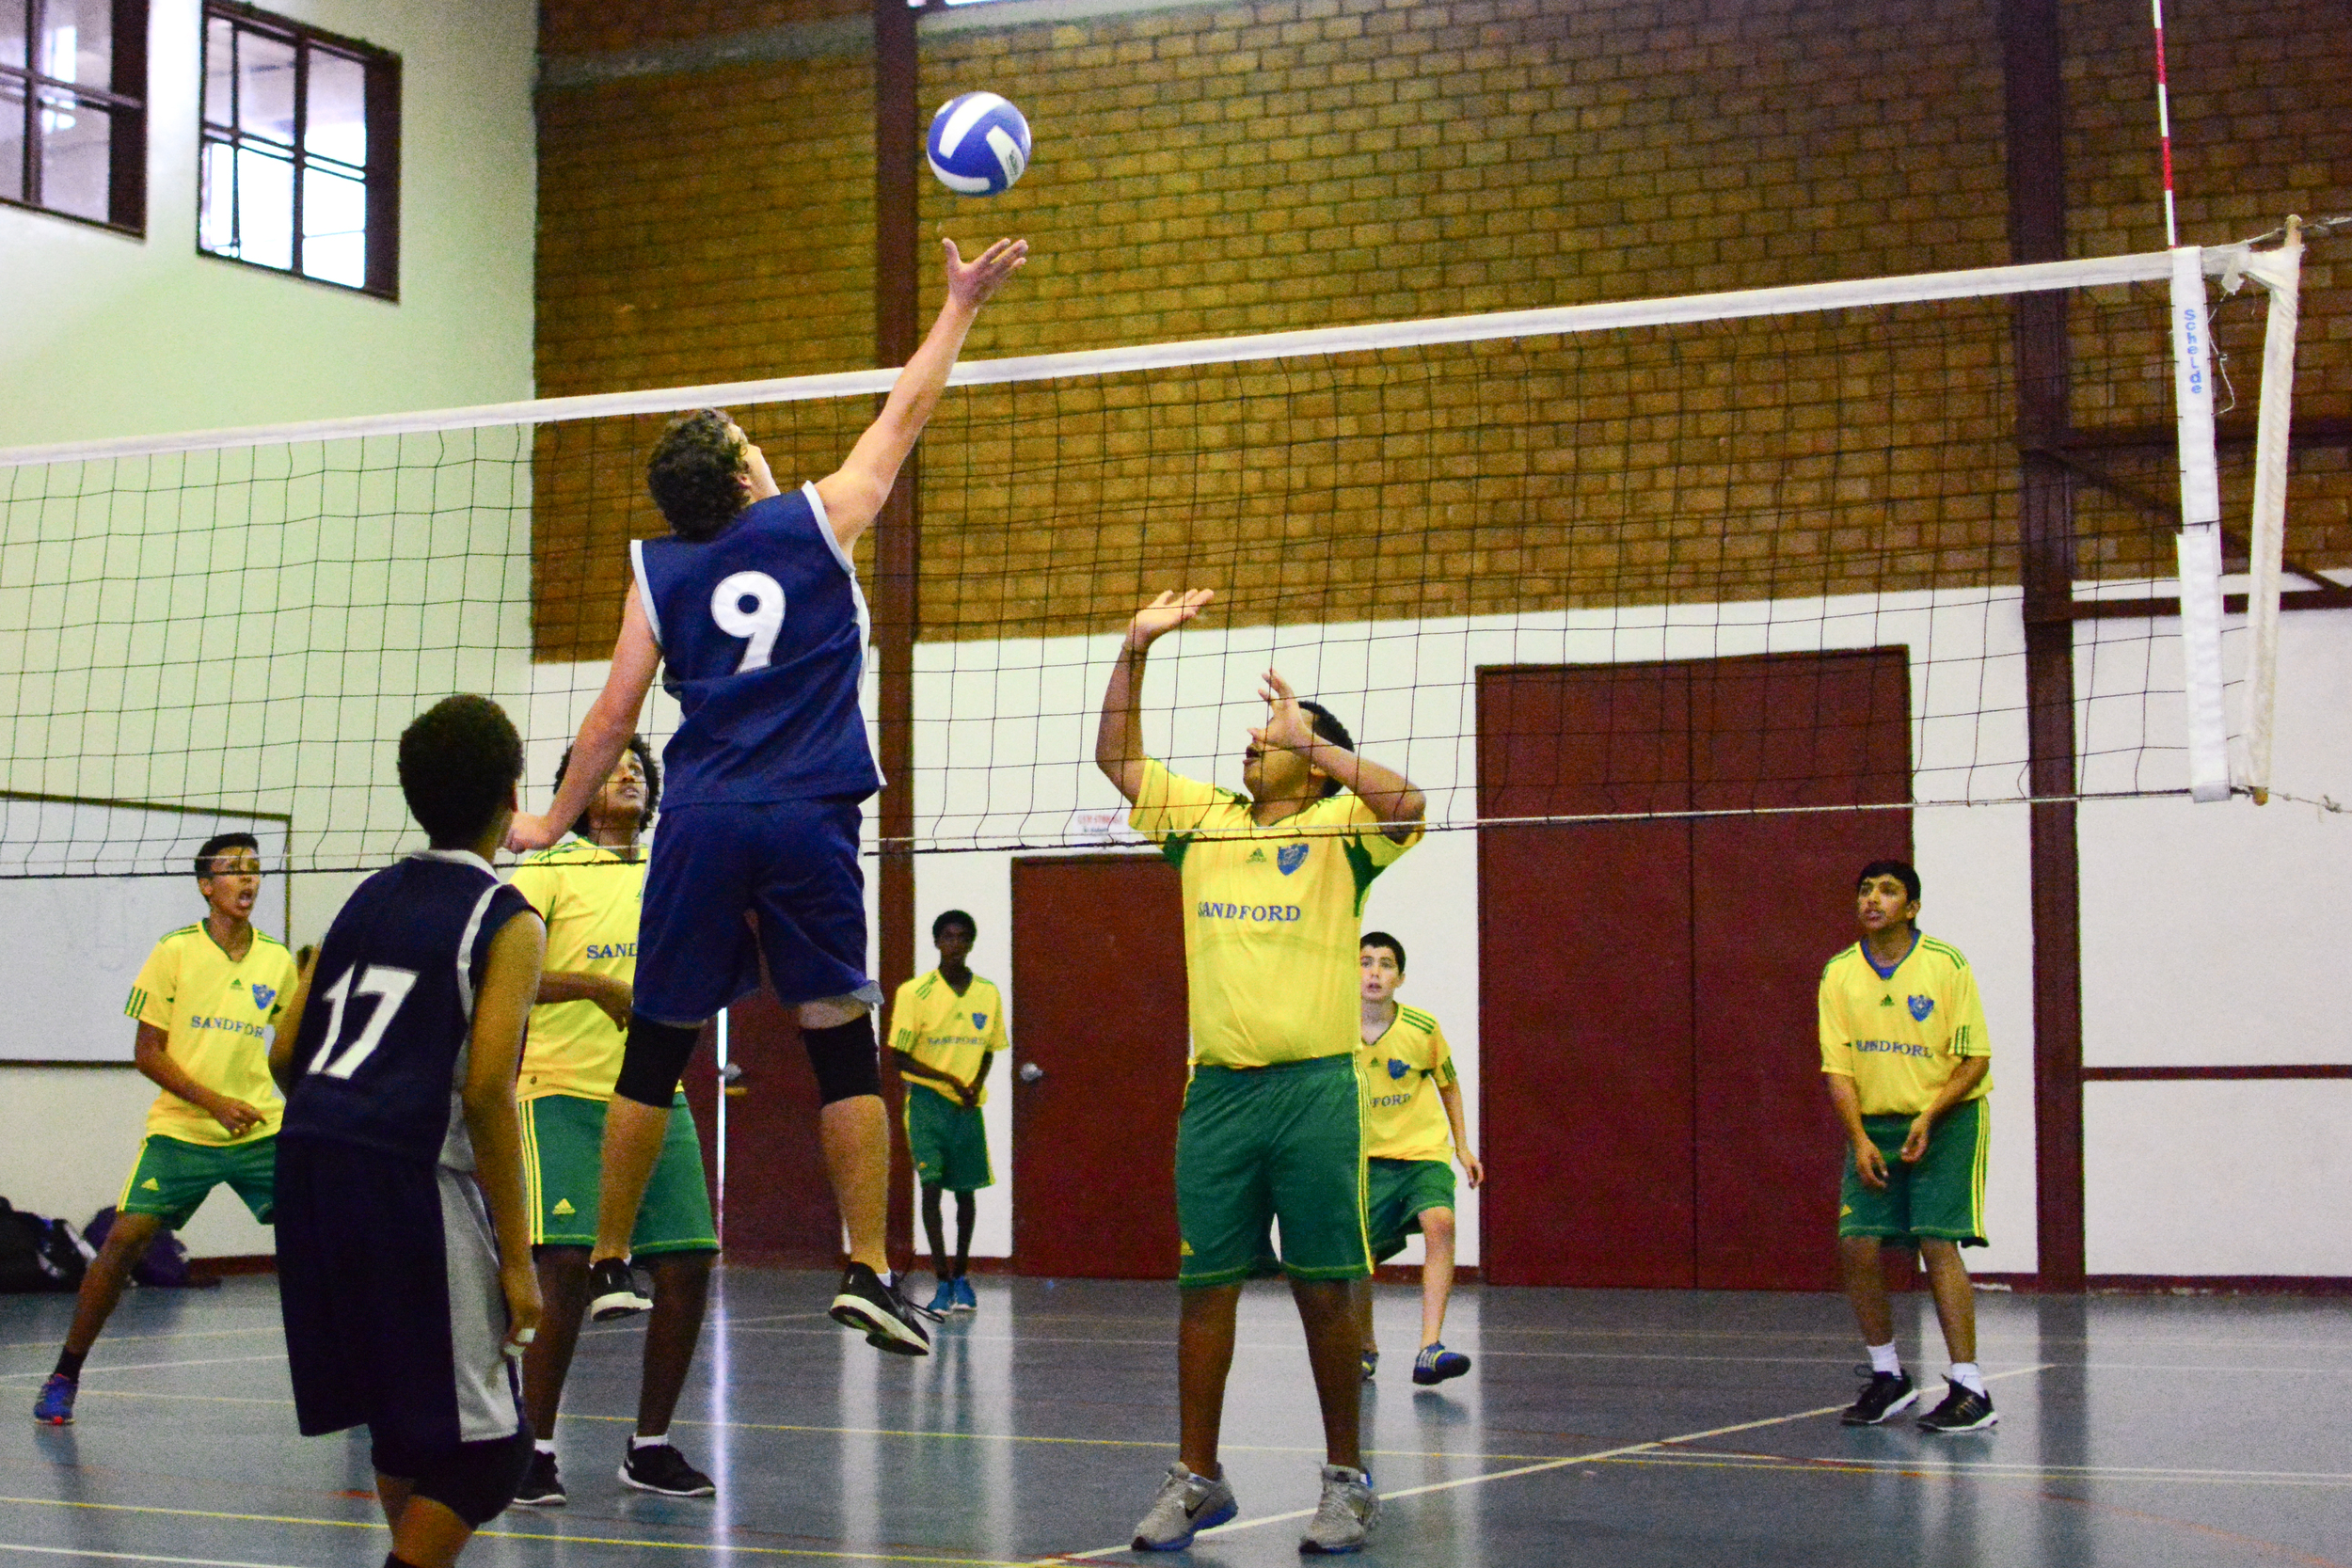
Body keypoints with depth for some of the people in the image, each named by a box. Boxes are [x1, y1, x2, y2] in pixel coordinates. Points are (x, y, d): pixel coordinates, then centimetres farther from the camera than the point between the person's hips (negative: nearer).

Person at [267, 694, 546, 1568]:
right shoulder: (507, 922, -2)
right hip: (411, 1177, -7)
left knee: (403, 1421, 21)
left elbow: (287, 1054, 15)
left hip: (310, 1165, 7)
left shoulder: (370, 899, 17)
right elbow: (486, 1088, -12)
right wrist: (516, 1257, -9)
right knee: (485, 1449, -1)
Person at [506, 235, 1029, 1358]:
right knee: (843, 1049, 0)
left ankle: (607, 1268, 13)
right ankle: (868, 1273, -5)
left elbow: (613, 715, 8)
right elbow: (906, 413, 17)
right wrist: (960, 305, 29)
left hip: (700, 823, 2)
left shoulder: (658, 571, 10)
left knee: (657, 1050, 8)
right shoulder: (817, 522, 6)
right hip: (806, 821, -2)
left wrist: (553, 821, 18)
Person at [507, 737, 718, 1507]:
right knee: (568, 1266, -16)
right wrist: (595, 987, -23)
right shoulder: (549, 874, -1)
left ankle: (650, 1447, 13)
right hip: (565, 1095, -5)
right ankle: (535, 1448, -4)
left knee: (687, 1266, -1)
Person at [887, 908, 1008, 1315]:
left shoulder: (988, 993, 5)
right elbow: (899, 1056, -6)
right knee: (931, 1185, -11)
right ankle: (942, 1282, -9)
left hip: (968, 1104, 3)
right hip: (927, 1099, -3)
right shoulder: (914, 993, -6)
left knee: (965, 1189, 7)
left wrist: (977, 1085, -5)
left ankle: (961, 1277, 20)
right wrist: (949, 1080, -15)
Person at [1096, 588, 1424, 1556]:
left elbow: (1406, 806, -19)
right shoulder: (1203, 819, 15)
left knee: (1325, 1288, 0)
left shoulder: (1337, 828, 2)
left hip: (1314, 1086, -4)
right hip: (1217, 1088, 4)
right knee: (1204, 1286, 4)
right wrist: (1135, 649, 9)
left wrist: (1308, 741, -16)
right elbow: (1117, 756, 19)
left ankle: (1346, 1480, 10)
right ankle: (1197, 1478, 13)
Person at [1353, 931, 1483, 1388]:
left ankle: (1430, 1349, -32)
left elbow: (1448, 1084, 10)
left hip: (1424, 1150, -1)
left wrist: (1462, 1146, 9)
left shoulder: (1423, 1028, -7)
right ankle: (1366, 1347, 22)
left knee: (1439, 1222, -28)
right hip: (1368, 1160, 1)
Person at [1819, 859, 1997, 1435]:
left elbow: (1975, 1059, -8)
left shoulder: (1947, 965, -9)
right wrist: (1859, 1139, -11)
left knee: (1937, 1243, -15)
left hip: (1946, 1121, -4)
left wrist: (1929, 1117, -20)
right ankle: (1888, 1377, 14)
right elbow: (1837, 1067, 1)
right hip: (1874, 1125, 4)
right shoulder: (1840, 974, 2)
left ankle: (1970, 1389, -11)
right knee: (1857, 1246, -5)